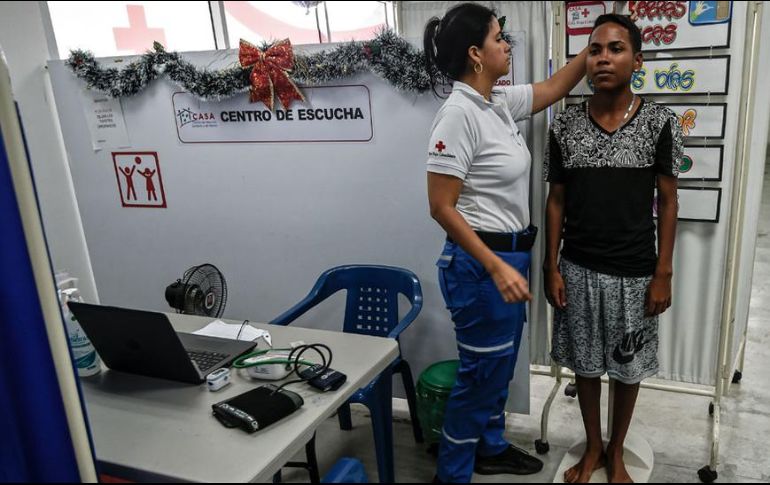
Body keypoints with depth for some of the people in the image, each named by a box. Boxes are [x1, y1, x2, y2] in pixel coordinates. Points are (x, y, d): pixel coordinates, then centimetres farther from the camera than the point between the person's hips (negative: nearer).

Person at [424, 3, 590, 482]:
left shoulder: (500, 102, 5)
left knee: (501, 364, 23)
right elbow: (441, 208, -22)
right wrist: (496, 268, -25)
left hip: (511, 254, 9)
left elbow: (553, 88, 23)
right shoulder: (458, 114, -21)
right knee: (481, 372, 5)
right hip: (480, 264, -9)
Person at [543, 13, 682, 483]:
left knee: (628, 368, 13)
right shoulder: (565, 125, -2)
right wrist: (551, 267, -1)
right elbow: (556, 201, 2)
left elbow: (668, 201, -3)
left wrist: (663, 273, -5)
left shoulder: (660, 122, -6)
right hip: (578, 269, 1)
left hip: (634, 272, -1)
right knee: (586, 364, 14)